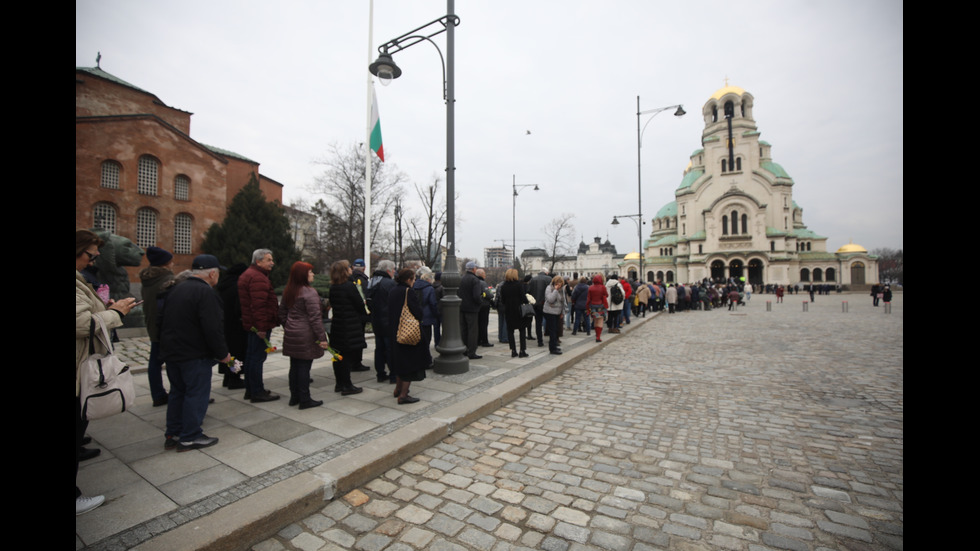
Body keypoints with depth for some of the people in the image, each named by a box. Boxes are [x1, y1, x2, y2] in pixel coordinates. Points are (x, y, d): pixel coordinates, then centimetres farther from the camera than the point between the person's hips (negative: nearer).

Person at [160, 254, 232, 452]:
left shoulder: (176, 289, 10)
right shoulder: (206, 293, -18)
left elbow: (165, 319, 16)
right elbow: (213, 329, -23)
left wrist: (170, 346, 24)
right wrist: (223, 354, -13)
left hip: (171, 352, 9)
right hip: (194, 354, -9)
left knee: (177, 392, 18)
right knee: (197, 393, 1)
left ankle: (172, 435, 26)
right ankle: (190, 438, 8)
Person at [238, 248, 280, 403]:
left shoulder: (248, 274, 19)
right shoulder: (258, 278, -17)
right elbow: (259, 305, -25)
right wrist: (261, 327, -25)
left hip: (252, 325, 11)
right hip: (260, 325, -11)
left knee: (251, 356, 17)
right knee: (258, 357, -4)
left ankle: (250, 390, 28)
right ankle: (257, 392, 4)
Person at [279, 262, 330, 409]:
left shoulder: (288, 291, 10)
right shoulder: (309, 292, -16)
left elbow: (282, 312, 18)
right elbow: (315, 317, -19)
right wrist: (322, 337, -16)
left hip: (291, 335, 8)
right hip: (305, 336, -8)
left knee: (294, 366, 15)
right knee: (304, 367, -1)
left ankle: (294, 397, 25)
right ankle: (305, 400, 7)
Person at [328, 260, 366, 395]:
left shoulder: (333, 287, 6)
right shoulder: (349, 286, -17)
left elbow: (332, 304, 14)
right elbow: (360, 304, -13)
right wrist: (364, 315, 7)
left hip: (336, 325, 8)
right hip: (350, 327, -7)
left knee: (339, 355, 14)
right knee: (347, 355, -1)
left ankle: (339, 384, 25)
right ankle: (347, 386, 6)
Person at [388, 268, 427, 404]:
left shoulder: (392, 292, 6)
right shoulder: (408, 292, -19)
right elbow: (418, 312, -19)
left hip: (396, 333, 8)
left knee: (400, 360, 22)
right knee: (410, 362, 0)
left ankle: (398, 389, 33)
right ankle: (403, 395, 1)